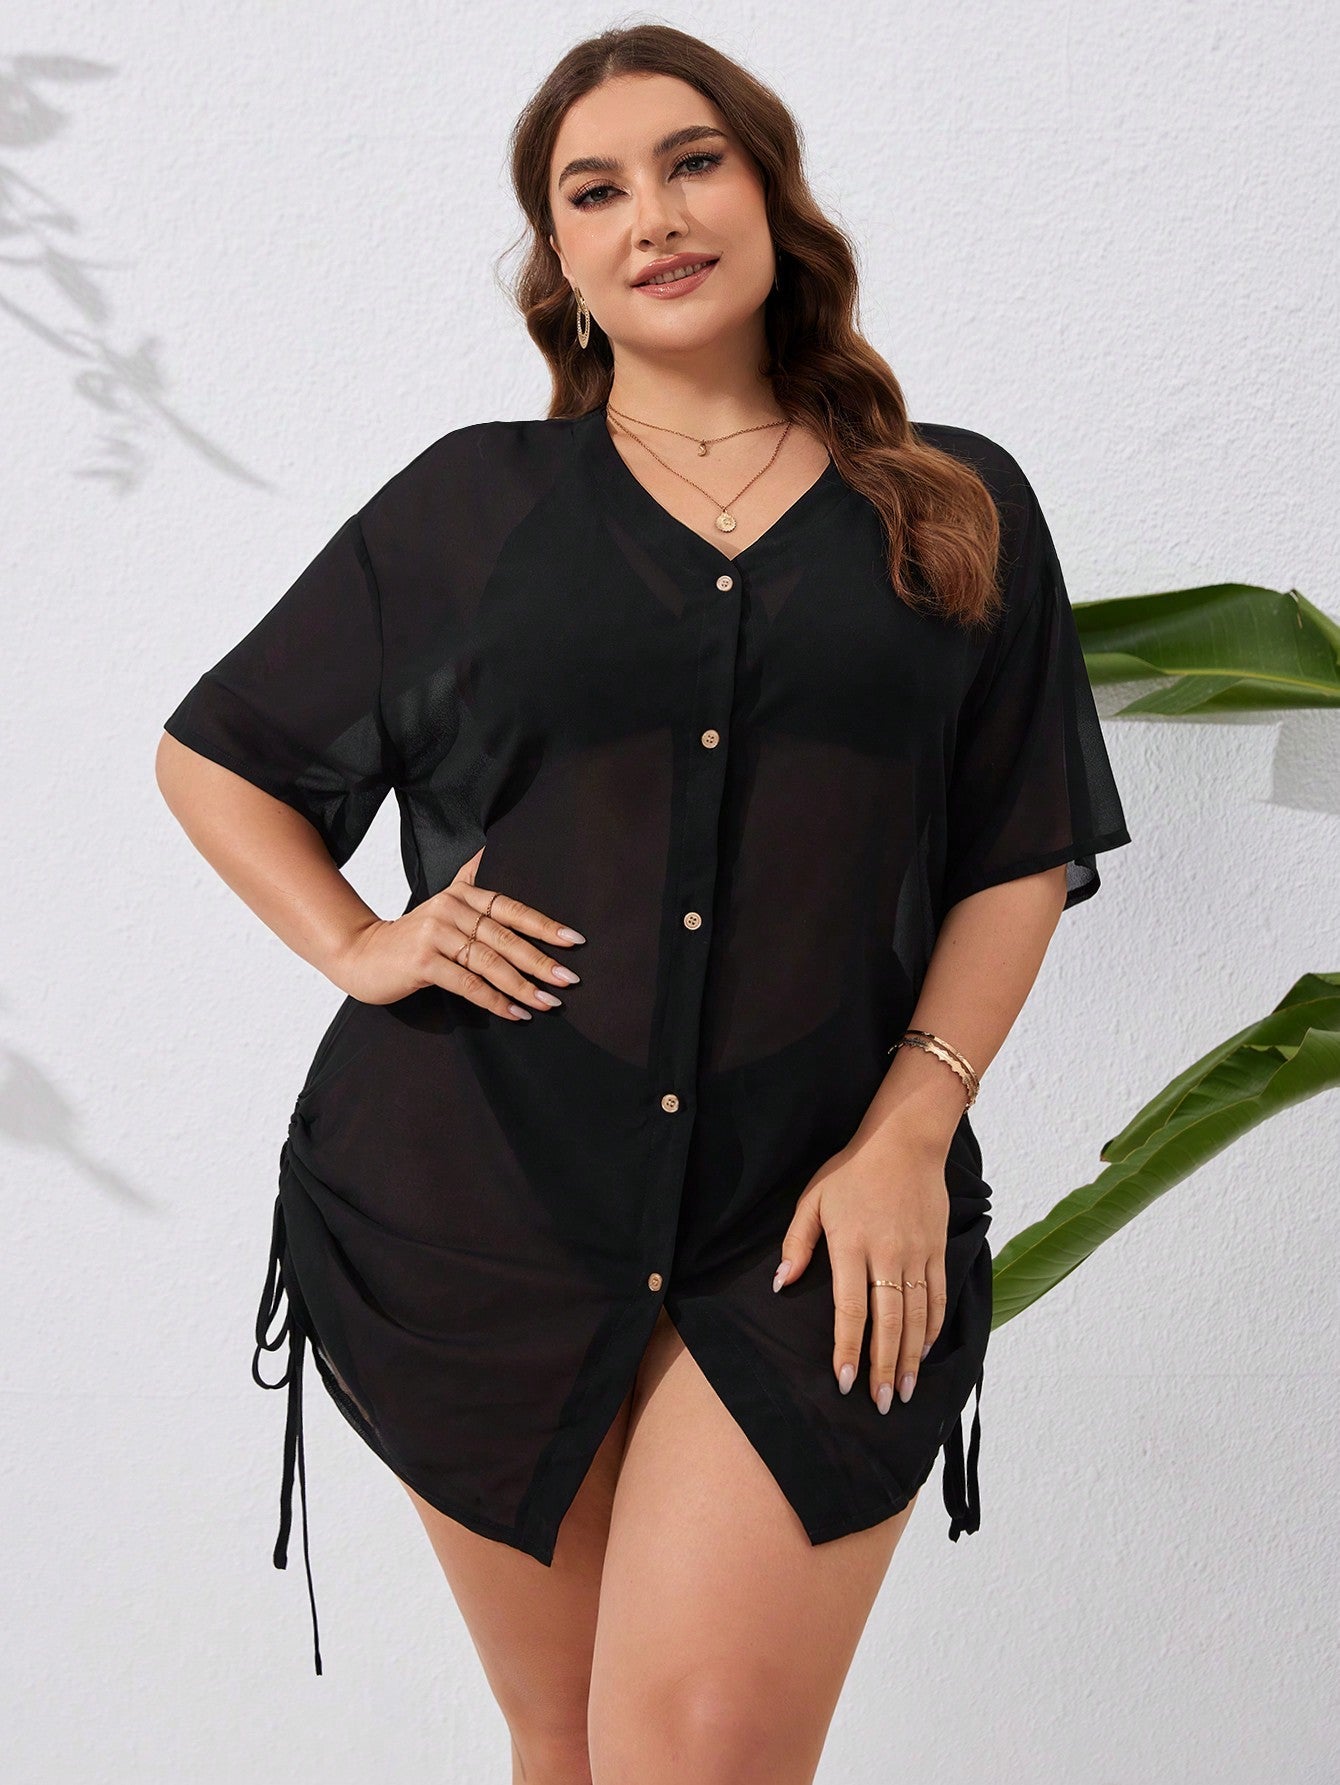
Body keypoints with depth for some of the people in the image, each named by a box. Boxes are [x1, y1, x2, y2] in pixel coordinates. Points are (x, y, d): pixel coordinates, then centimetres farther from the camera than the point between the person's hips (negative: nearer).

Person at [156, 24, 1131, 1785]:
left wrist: (912, 1128, -6)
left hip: (815, 1224, -1)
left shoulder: (959, 509, 8)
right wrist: (356, 947, -1)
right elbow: (214, 755, 14)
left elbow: (1024, 853, 5)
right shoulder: (470, 501, 7)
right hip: (483, 1193, 1)